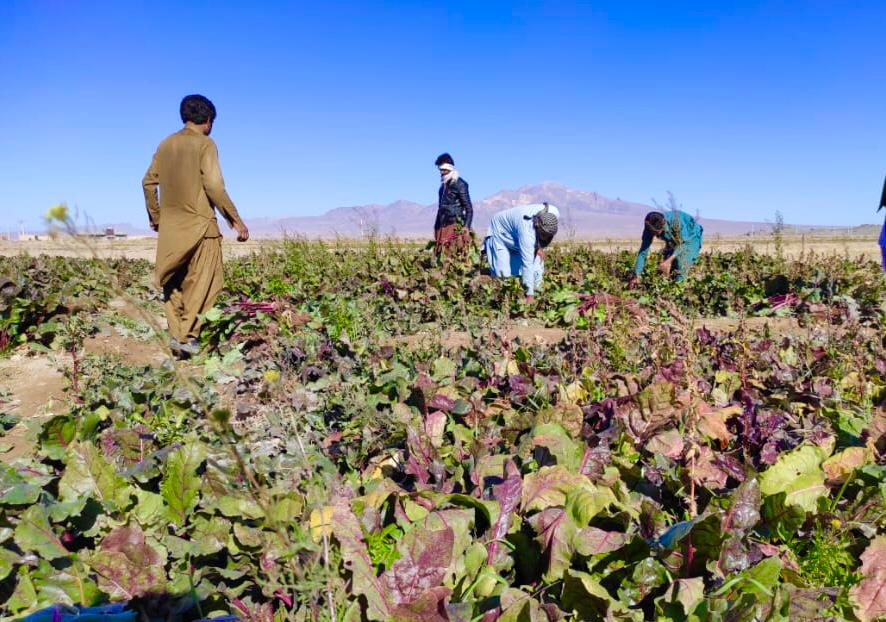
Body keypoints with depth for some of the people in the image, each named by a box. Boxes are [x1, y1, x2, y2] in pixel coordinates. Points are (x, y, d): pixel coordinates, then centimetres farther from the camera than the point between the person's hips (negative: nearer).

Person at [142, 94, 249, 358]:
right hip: (199, 224, -6)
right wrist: (235, 219, -12)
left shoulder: (165, 144, 12)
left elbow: (148, 182, 14)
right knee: (201, 284, 1)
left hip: (170, 227, 6)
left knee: (174, 284, 13)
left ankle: (176, 335, 13)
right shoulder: (204, 144, -6)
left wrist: (155, 217, 25)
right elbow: (214, 186, -16)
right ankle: (187, 336, -3)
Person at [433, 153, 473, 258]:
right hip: (442, 227, 7)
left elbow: (469, 208, -8)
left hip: (455, 226, -7)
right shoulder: (443, 185, 19)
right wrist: (436, 227, 21)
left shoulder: (459, 184, -4)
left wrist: (466, 227, -19)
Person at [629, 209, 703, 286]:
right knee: (666, 268, -6)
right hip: (673, 241, 5)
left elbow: (683, 242, -31)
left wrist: (669, 260, -44)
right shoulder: (650, 228, -27)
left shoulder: (675, 220, -40)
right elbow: (643, 252, -23)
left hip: (691, 238, -5)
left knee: (682, 265, -23)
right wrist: (636, 276, -28)